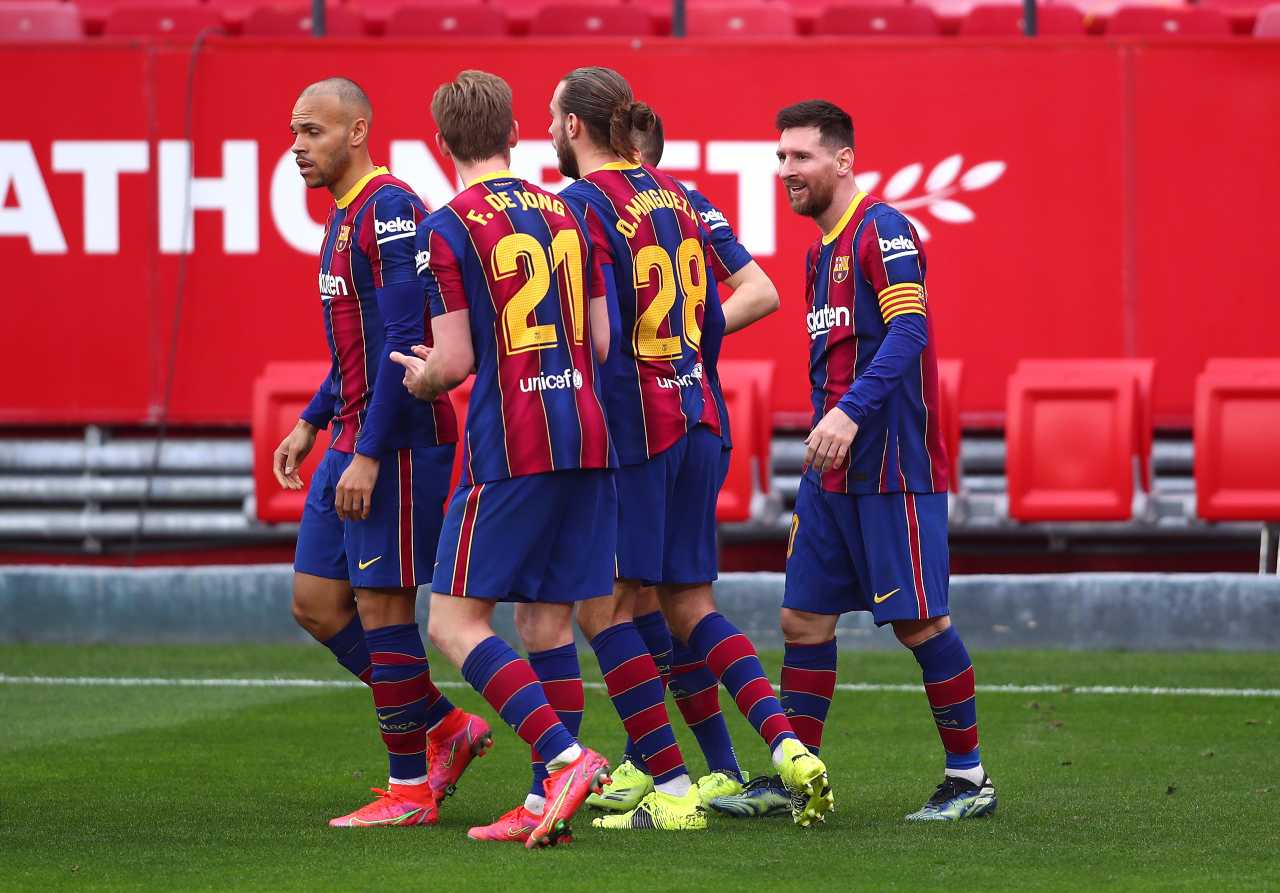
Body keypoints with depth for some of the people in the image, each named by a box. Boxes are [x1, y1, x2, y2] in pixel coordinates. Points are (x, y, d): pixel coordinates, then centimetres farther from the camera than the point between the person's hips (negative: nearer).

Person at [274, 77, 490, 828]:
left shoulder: (389, 209, -16)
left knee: (382, 607, -5)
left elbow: (405, 339, -22)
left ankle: (411, 789, 3)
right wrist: (313, 423, 21)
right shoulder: (343, 217, 15)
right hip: (352, 437, 10)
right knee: (317, 601, 10)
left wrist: (369, 453, -23)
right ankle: (445, 726, 19)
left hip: (399, 442, -10)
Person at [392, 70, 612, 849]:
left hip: (510, 448, -7)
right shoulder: (568, 216, 12)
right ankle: (550, 802, 7)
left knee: (456, 622, -3)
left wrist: (416, 378, 13)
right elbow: (601, 342, 13)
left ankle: (566, 757, -18)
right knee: (548, 618, 10)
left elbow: (454, 362, -9)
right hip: (586, 435, 7)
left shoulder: (449, 229, -7)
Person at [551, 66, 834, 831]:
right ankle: (789, 747, 0)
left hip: (633, 424, -8)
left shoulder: (584, 205, -11)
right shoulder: (675, 195, 12)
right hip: (696, 418, 8)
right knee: (689, 603, 14)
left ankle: (671, 793, -5)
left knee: (605, 609, -1)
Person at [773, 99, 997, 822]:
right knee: (805, 617, 6)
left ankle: (970, 777, 3)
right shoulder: (823, 249, 18)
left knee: (918, 619, -5)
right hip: (833, 473, 9)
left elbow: (909, 332, -22)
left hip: (891, 467, -9)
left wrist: (852, 412, -30)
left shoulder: (882, 231, -11)